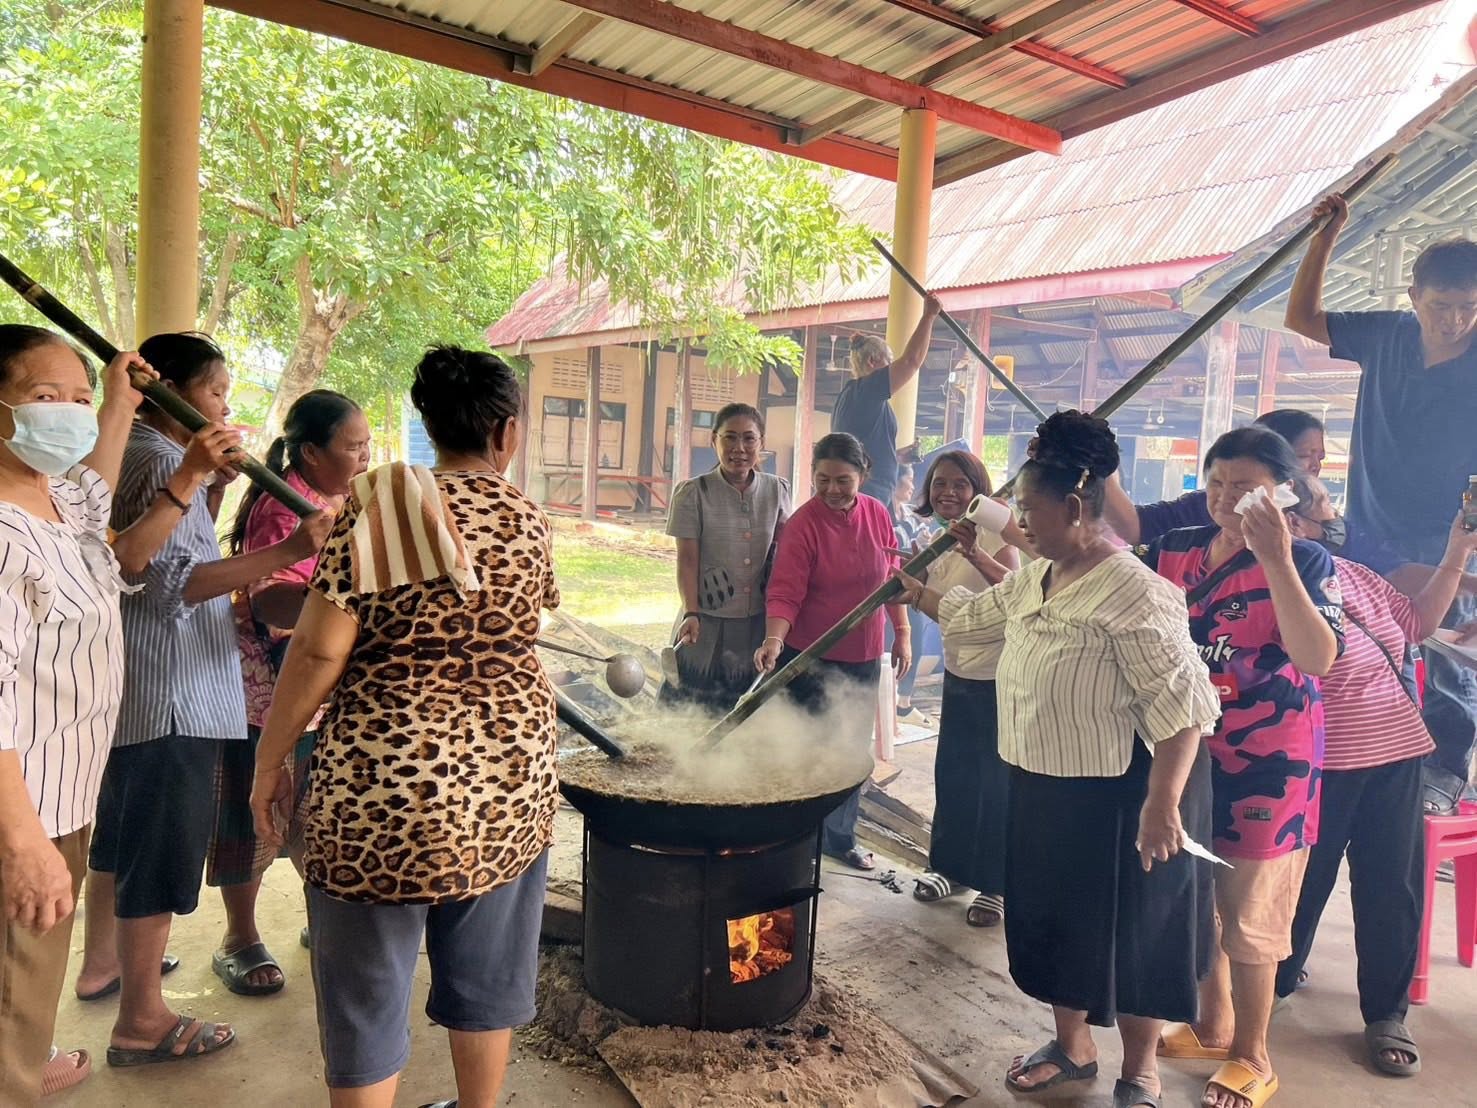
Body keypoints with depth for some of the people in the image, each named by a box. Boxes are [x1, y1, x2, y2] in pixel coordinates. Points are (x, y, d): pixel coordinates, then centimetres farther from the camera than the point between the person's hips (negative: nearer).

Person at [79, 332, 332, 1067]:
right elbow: (172, 583, -26)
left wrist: (214, 485, 7)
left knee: (122, 831, 23)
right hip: (170, 692, -11)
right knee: (164, 847, -2)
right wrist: (285, 552, -35)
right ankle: (141, 1020, 8)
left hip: (137, 686, 11)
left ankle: (102, 961, 40)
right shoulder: (160, 460, -17)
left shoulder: (146, 455, 13)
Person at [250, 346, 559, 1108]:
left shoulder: (375, 508, -9)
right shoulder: (529, 523, 1)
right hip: (509, 782, 4)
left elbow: (319, 652, -11)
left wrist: (269, 761, 0)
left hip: (386, 785, -3)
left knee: (366, 992, 14)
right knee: (486, 978, 21)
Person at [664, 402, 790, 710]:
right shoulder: (692, 493, -6)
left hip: (758, 625, 3)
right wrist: (691, 613, -18)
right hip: (707, 625, -3)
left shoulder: (777, 491, 4)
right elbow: (687, 560, -7)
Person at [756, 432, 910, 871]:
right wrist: (773, 641, -35)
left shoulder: (877, 514, -1)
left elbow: (892, 578, 8)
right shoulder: (803, 524, -16)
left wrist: (902, 633, 7)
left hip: (864, 657, 5)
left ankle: (841, 837, 35)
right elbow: (785, 592, -21)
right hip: (811, 659, -5)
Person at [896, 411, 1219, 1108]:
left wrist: (1163, 805, -28)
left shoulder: (1133, 593, -23)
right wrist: (914, 591, 29)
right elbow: (974, 616, 24)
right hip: (1043, 791, 9)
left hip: (1117, 799, -8)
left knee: (1126, 934, 9)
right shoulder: (1034, 581, 4)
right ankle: (1072, 1047, 41)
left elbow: (1181, 708, -25)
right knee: (1051, 919, 19)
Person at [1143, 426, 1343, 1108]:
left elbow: (1319, 658, -26)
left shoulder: (1304, 560, -11)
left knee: (1249, 913, 8)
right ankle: (1213, 1025, 40)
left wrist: (1275, 558, -32)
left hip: (1265, 766, -5)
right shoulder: (1173, 549, 1)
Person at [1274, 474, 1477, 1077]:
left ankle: (1386, 1014, 26)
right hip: (1321, 762, -7)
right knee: (1304, 880, 10)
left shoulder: (1356, 575, 10)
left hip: (1394, 751, 7)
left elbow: (1418, 621, 20)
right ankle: (1278, 979, 33)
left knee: (1393, 887, 12)